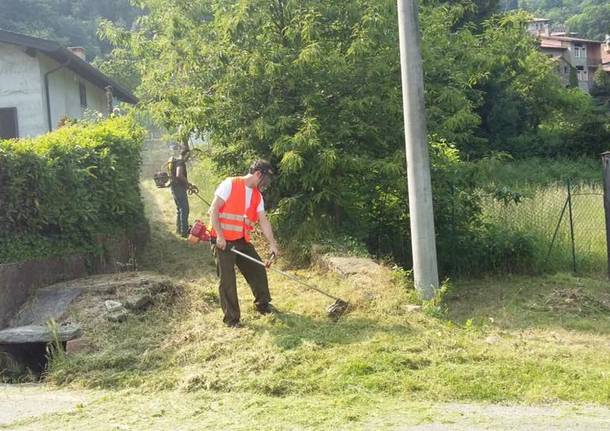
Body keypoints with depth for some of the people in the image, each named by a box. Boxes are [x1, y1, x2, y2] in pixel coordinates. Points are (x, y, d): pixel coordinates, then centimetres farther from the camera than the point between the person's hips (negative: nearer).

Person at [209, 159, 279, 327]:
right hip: (223, 241, -7)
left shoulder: (257, 196, 8)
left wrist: (272, 244, 2)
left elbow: (264, 221, 9)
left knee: (258, 270, 12)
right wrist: (219, 235, -19)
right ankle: (231, 318, 8)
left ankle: (263, 304, 33)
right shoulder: (230, 184, -13)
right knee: (227, 280, -2)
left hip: (243, 241, 7)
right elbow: (214, 210, -15)